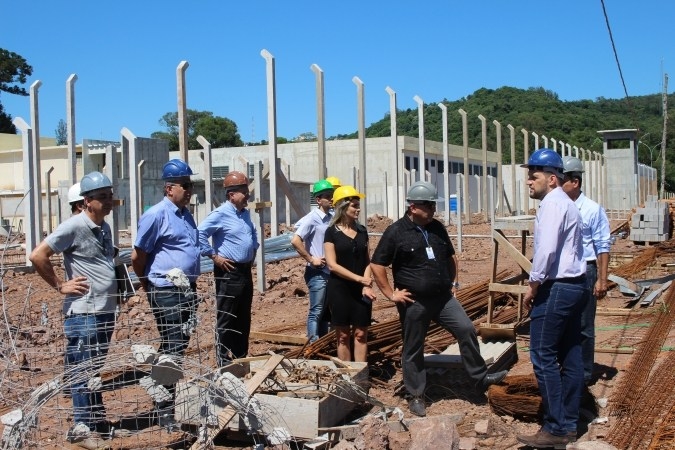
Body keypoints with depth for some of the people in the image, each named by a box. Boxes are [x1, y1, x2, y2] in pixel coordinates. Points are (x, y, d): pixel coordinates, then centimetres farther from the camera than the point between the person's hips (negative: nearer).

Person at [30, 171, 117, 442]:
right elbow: (37, 256, -17)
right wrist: (60, 286, -12)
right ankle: (82, 425, 6)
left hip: (106, 310, 8)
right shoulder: (74, 227, -13)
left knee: (96, 369, 16)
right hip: (83, 312, -8)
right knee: (82, 369, -2)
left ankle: (98, 421, 25)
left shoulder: (104, 227, 12)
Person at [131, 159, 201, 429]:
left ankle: (169, 400, 27)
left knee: (181, 346, 14)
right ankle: (163, 411, 5)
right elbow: (137, 257, -10)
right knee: (172, 349, -4)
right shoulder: (156, 215, -13)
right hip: (166, 292, -8)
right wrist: (150, 287, 3)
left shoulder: (186, 214, 12)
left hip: (187, 290, 8)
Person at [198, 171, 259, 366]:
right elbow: (200, 234, -23)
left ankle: (242, 357, 24)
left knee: (244, 318, 15)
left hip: (245, 271, 9)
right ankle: (224, 362, 3)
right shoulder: (220, 214, -14)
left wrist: (254, 249, 19)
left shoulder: (245, 213, 13)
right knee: (226, 320, -3)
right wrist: (214, 256, -19)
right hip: (228, 272, -9)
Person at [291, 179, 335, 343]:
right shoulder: (312, 218, -13)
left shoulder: (331, 218, 9)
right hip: (317, 273, -7)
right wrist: (311, 259, -17)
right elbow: (295, 241, -23)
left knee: (326, 311, 13)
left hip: (330, 271, 7)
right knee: (316, 311, -2)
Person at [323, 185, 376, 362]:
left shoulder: (362, 231, 9)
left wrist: (367, 285, -8)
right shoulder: (332, 232, -4)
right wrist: (359, 279, -16)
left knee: (361, 334, 2)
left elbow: (367, 261, 8)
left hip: (360, 290, 3)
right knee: (343, 336, 4)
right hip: (339, 290, -3)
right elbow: (332, 265, -10)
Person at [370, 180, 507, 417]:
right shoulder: (396, 232, -10)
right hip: (414, 303, -5)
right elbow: (377, 265, -9)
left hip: (443, 298, 5)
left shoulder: (437, 228, 7)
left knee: (467, 329, -4)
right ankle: (415, 396, 17)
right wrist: (391, 294, -10)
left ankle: (480, 377, 9)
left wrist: (452, 282, 15)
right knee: (413, 350, 5)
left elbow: (450, 257, 22)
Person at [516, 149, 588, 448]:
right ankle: (569, 424, 19)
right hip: (575, 285, 10)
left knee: (543, 356, -6)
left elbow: (547, 250, -22)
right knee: (570, 356, 12)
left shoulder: (553, 203, -13)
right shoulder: (566, 204, 18)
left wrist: (533, 286, -13)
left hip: (557, 288, -10)